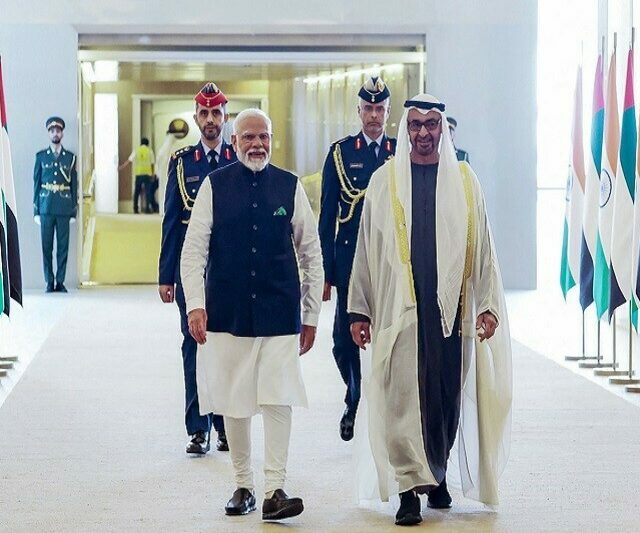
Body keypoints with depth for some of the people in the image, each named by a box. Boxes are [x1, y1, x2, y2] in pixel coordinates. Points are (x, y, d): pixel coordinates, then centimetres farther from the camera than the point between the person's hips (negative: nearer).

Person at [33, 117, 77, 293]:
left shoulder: (70, 157, 10)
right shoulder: (41, 156, 9)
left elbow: (74, 185, 9)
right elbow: (36, 184, 7)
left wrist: (74, 211, 3)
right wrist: (36, 210, 1)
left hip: (64, 208, 0)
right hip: (46, 208, 0)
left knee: (63, 246, -1)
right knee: (47, 246, -1)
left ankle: (60, 281, 4)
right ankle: (49, 282, 3)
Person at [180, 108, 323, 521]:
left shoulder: (290, 187, 3)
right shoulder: (215, 186, 1)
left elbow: (312, 255, 9)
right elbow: (193, 250, 1)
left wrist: (311, 315, 8)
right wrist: (196, 305, -10)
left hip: (280, 314, 0)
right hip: (228, 313, 0)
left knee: (279, 399, -8)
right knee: (234, 402, 7)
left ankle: (275, 491, -6)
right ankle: (243, 487, 20)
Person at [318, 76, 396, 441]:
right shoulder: (341, 153, 4)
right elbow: (327, 216, 3)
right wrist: (325, 272, -1)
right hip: (351, 259, 0)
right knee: (346, 338, -2)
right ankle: (353, 400, 23)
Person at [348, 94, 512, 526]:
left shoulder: (464, 181, 8)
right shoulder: (384, 181, 5)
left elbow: (482, 247, 8)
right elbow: (367, 249, 7)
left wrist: (488, 305, 2)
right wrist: (359, 311, 4)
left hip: (451, 308, 2)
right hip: (399, 308, -1)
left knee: (447, 397, 7)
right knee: (403, 399, -7)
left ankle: (437, 473, 26)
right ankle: (409, 489, -4)